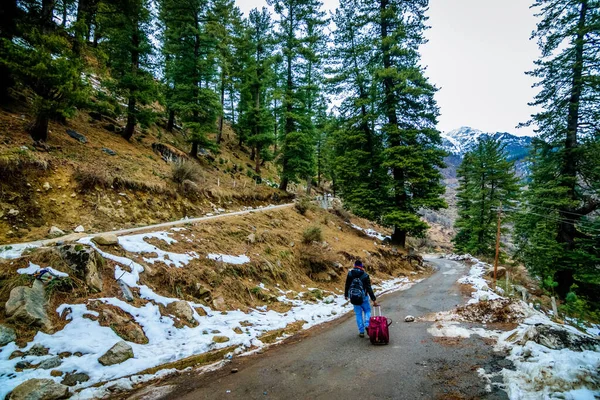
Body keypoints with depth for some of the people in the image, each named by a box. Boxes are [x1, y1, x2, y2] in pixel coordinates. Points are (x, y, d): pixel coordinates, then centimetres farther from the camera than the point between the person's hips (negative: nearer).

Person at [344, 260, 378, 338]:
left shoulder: (350, 274, -3)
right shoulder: (365, 275, -8)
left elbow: (347, 285, 5)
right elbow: (369, 289, -9)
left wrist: (346, 295, 19)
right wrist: (374, 299, -6)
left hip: (353, 297, 2)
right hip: (363, 297, -2)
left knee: (358, 314, 11)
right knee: (367, 311, 17)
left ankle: (361, 331, 12)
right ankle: (367, 325, -6)